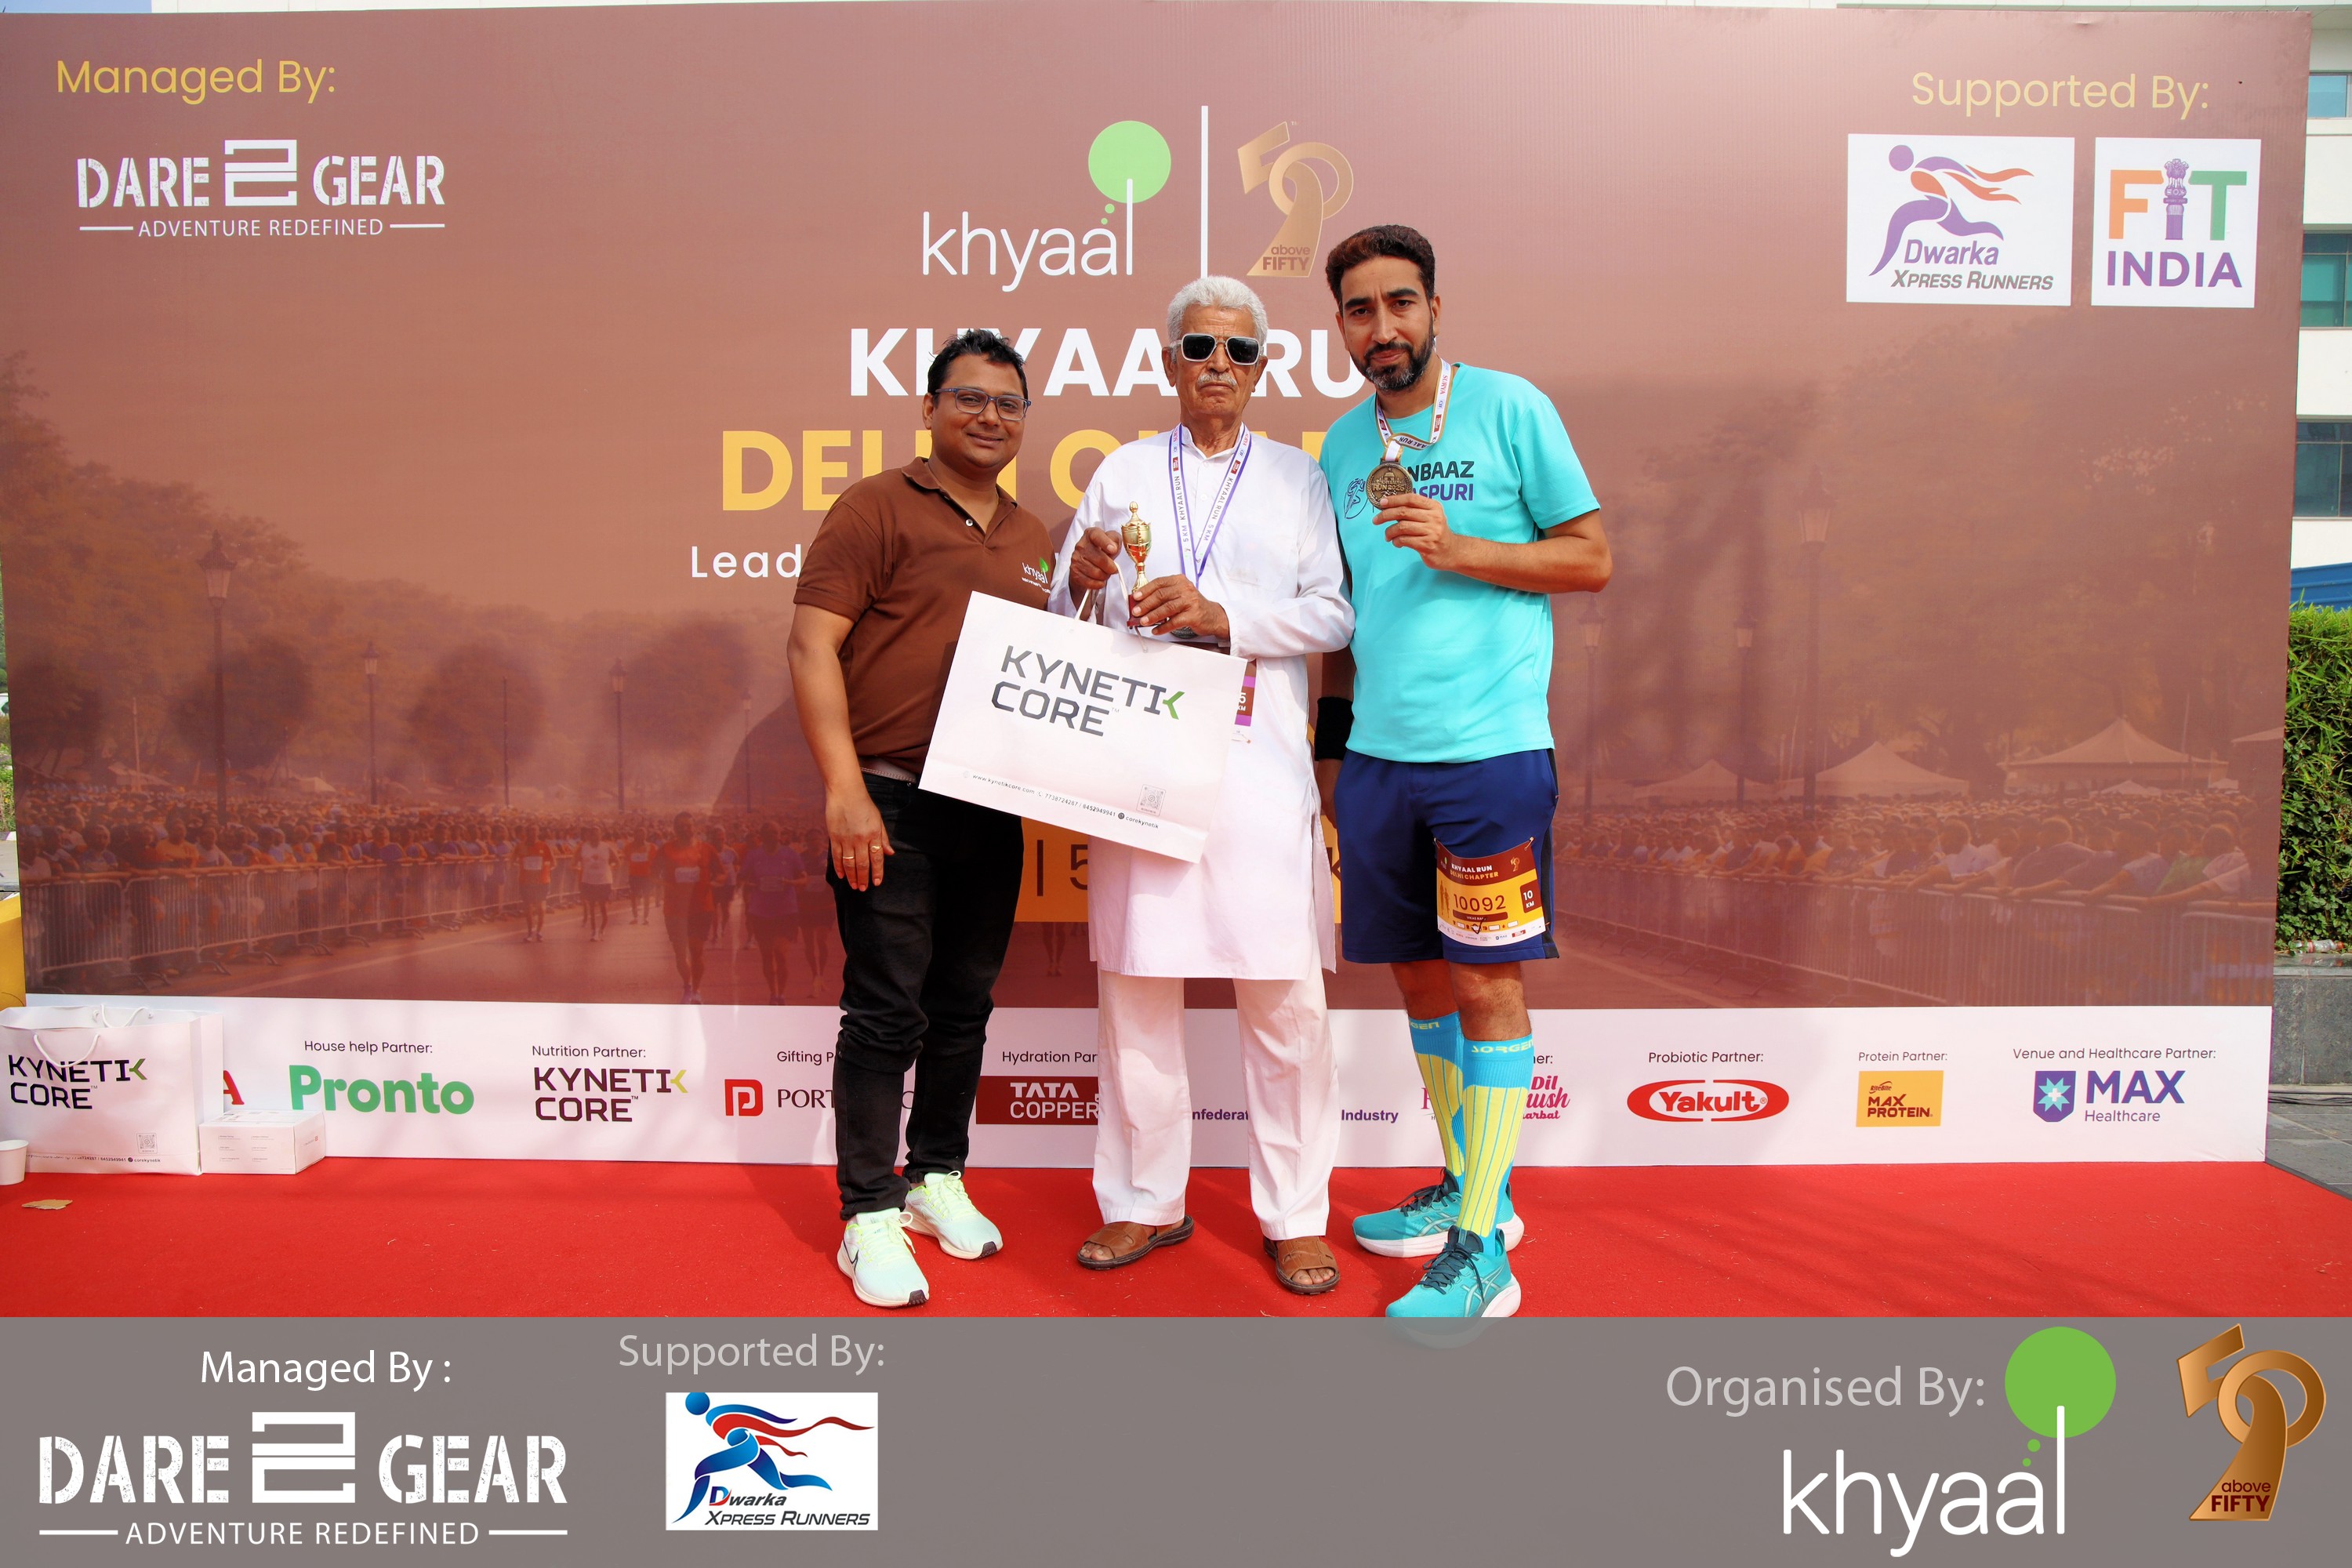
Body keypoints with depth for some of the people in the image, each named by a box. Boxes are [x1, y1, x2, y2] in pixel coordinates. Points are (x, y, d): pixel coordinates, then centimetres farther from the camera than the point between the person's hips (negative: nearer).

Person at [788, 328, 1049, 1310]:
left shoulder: (1034, 542, 16)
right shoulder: (877, 509, -3)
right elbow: (812, 646, -11)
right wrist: (844, 790, -17)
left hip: (992, 813, 6)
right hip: (891, 806, -6)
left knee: (964, 1005, 14)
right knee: (888, 1012, -2)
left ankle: (937, 1176, 31)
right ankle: (870, 1217, 11)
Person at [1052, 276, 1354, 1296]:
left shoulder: (1297, 477, 13)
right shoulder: (1122, 472, 16)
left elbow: (1335, 614, 1)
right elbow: (1062, 616, 14)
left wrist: (1224, 614, -12)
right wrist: (1082, 579, -8)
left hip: (1258, 761, -1)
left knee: (1284, 997, -1)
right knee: (1135, 986, 6)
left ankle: (1296, 1219, 13)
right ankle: (1146, 1202, 21)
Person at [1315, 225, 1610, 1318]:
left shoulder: (1510, 409, -1)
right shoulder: (1343, 443, 14)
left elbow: (1592, 559, -2)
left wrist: (1457, 548, -13)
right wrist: (1329, 740, 18)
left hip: (1489, 747, -5)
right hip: (1378, 755, 6)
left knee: (1486, 983, -2)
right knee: (1419, 975, 12)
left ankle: (1482, 1250, 6)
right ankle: (1467, 1186, 30)